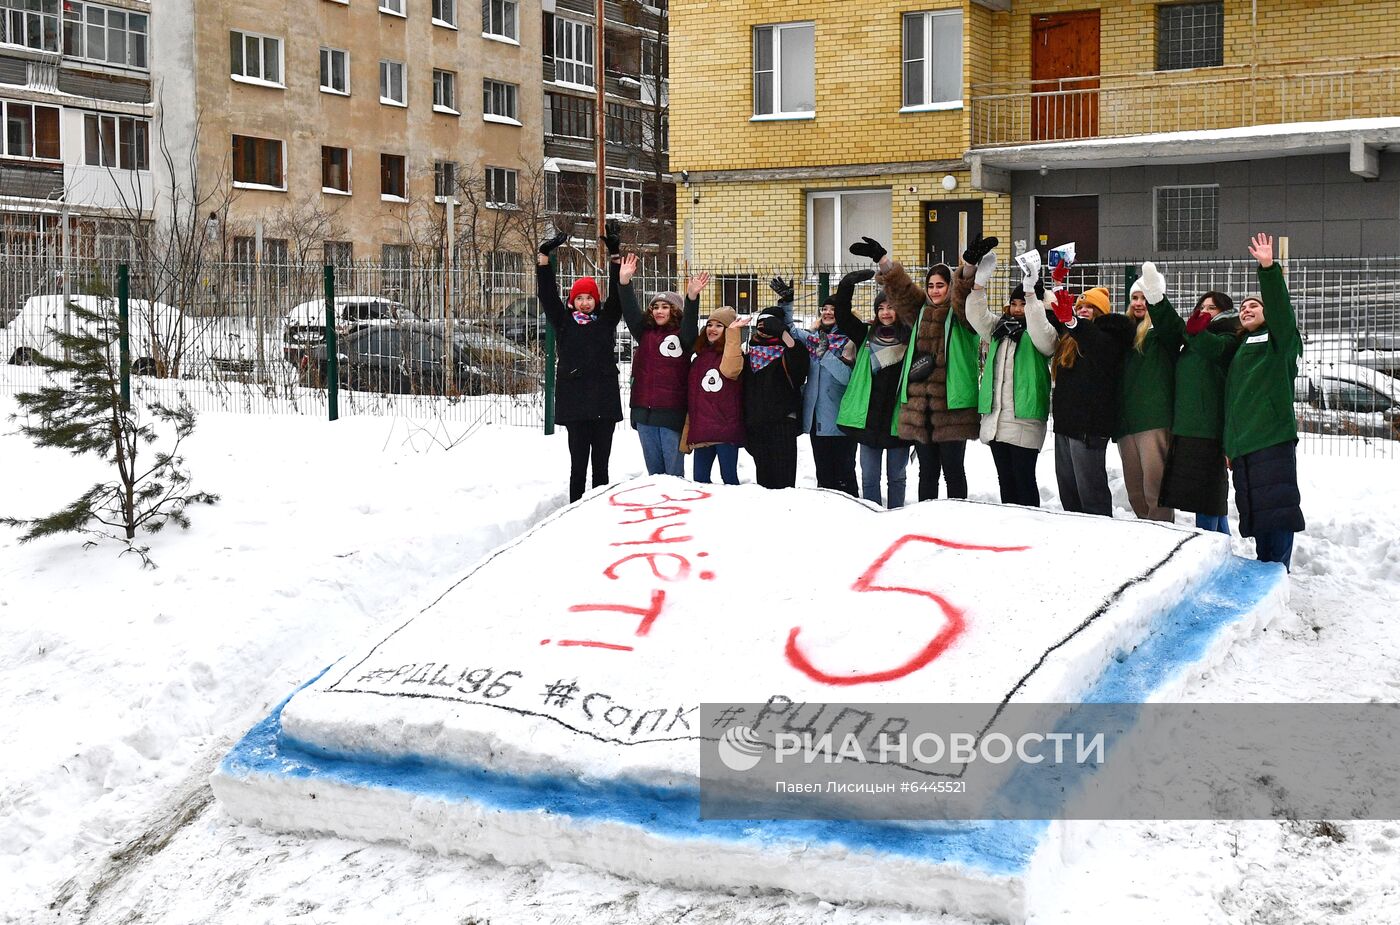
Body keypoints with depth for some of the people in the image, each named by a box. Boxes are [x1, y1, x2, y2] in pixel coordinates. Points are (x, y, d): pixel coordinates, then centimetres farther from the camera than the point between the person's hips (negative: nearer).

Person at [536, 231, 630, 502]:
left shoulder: (606, 319, 11)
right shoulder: (563, 321, 8)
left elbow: (621, 300, -1)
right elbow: (547, 294, 0)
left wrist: (623, 280, -21)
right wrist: (544, 256, -9)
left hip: (604, 400, 1)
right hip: (574, 400, -1)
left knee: (601, 462, 7)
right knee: (578, 462, 0)